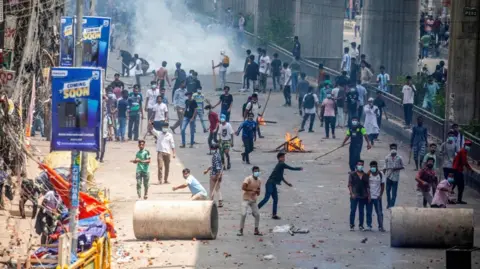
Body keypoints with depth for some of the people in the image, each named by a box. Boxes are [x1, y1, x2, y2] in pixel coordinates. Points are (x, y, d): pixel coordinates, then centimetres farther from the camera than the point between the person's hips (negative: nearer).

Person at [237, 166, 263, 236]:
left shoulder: (259, 180, 3)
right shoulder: (248, 179, -16)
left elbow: (258, 191, 10)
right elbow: (243, 187, -27)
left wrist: (257, 192, -14)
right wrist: (252, 190, -27)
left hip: (253, 200, 6)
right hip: (246, 199, -6)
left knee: (257, 215, 2)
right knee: (243, 214, -15)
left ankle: (256, 230, 16)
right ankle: (241, 230, -7)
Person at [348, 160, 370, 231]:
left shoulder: (365, 175, 10)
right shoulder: (352, 174, 0)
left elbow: (367, 186, 11)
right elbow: (350, 185, -4)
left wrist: (368, 195, 5)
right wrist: (352, 193, -15)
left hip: (363, 196, 3)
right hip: (355, 196, -3)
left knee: (362, 211, 7)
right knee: (353, 211, -3)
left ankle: (361, 225, 14)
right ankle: (352, 225, 2)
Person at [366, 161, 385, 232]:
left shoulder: (380, 174, 0)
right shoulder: (368, 174, -2)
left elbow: (382, 185, 4)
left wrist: (380, 195, -4)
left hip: (377, 197, 0)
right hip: (369, 196, 0)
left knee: (379, 212, 0)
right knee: (369, 212, 5)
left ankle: (381, 226, 7)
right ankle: (369, 226, 14)